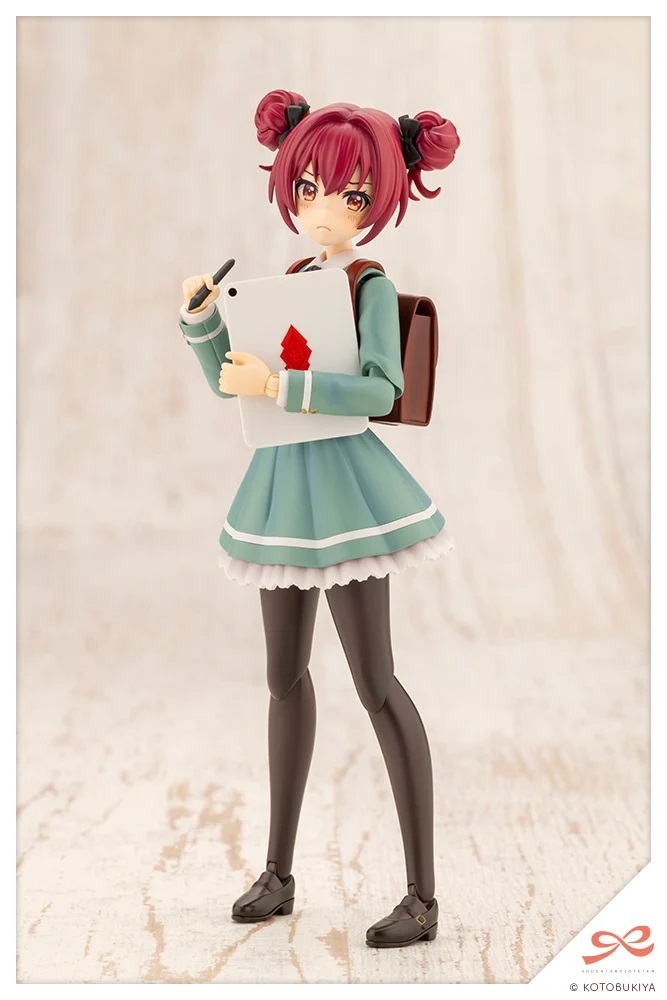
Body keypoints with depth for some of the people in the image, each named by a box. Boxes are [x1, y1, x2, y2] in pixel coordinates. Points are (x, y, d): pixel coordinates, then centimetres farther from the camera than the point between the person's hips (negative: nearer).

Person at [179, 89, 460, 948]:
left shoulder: (373, 287, -8)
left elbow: (382, 391, -23)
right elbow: (228, 381, 16)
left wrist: (278, 387, -29)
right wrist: (201, 313, 1)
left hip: (343, 486, -7)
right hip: (283, 484, 8)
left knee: (374, 682, -7)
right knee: (285, 675, 12)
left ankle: (424, 895, 0)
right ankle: (278, 872, 25)